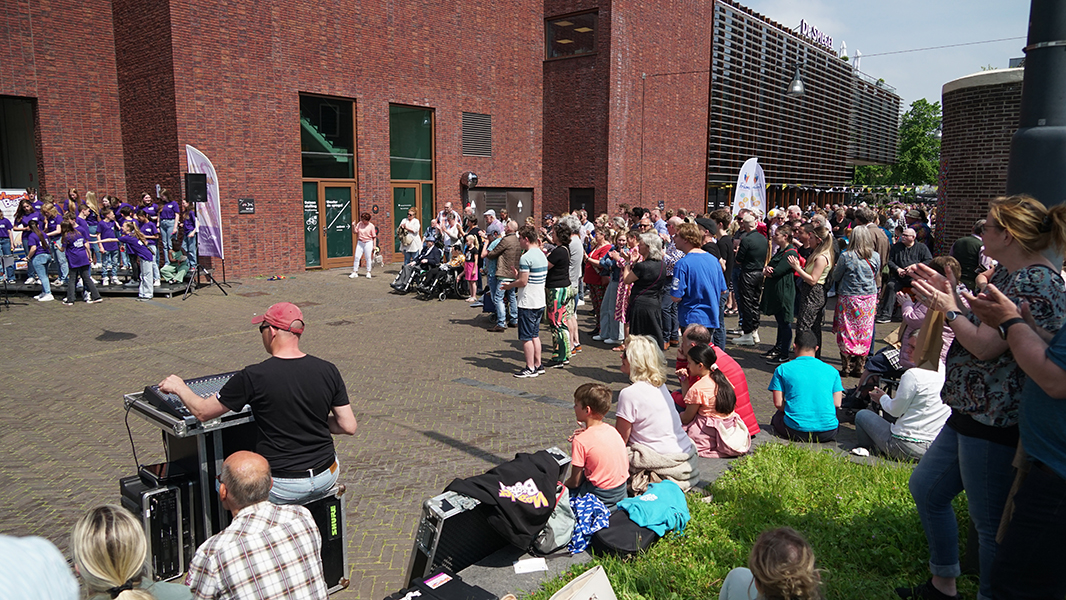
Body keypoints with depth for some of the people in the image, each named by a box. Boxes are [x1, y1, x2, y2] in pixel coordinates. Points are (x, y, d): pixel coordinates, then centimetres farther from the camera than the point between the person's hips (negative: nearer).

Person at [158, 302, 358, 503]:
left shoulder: (253, 377, -16)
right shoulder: (329, 371, -8)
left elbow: (202, 412, -3)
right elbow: (349, 427, -3)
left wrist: (179, 388, 17)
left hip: (283, 488, -3)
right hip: (327, 476, 3)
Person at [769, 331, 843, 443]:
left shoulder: (782, 369, 3)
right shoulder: (831, 370, 9)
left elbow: (778, 403, 0)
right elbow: (837, 404, 7)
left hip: (795, 431, -1)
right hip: (828, 432, 1)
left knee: (777, 417, 30)